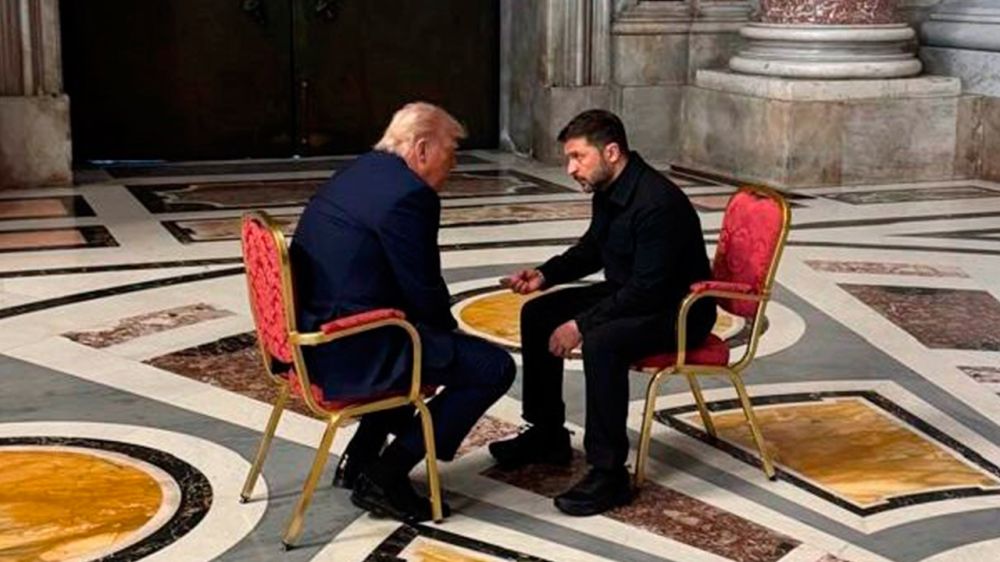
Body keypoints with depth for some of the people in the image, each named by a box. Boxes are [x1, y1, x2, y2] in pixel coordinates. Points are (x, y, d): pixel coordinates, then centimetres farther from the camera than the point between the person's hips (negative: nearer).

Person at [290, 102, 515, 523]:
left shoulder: (358, 172, 14)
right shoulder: (409, 194, -17)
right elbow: (424, 292, -14)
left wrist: (443, 326, 18)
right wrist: (449, 328, 8)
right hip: (351, 350, -10)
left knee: (433, 338, 33)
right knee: (494, 367, -5)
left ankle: (360, 457, 29)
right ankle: (385, 476, -2)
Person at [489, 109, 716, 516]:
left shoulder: (658, 203, -28)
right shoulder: (608, 191, 1)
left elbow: (648, 289, -30)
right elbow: (591, 249, 17)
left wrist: (582, 324, -28)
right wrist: (545, 275, 1)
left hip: (677, 311, -10)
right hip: (629, 294, 10)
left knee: (601, 342, -36)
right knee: (538, 314, 7)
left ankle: (609, 473, -25)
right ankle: (547, 436, 19)